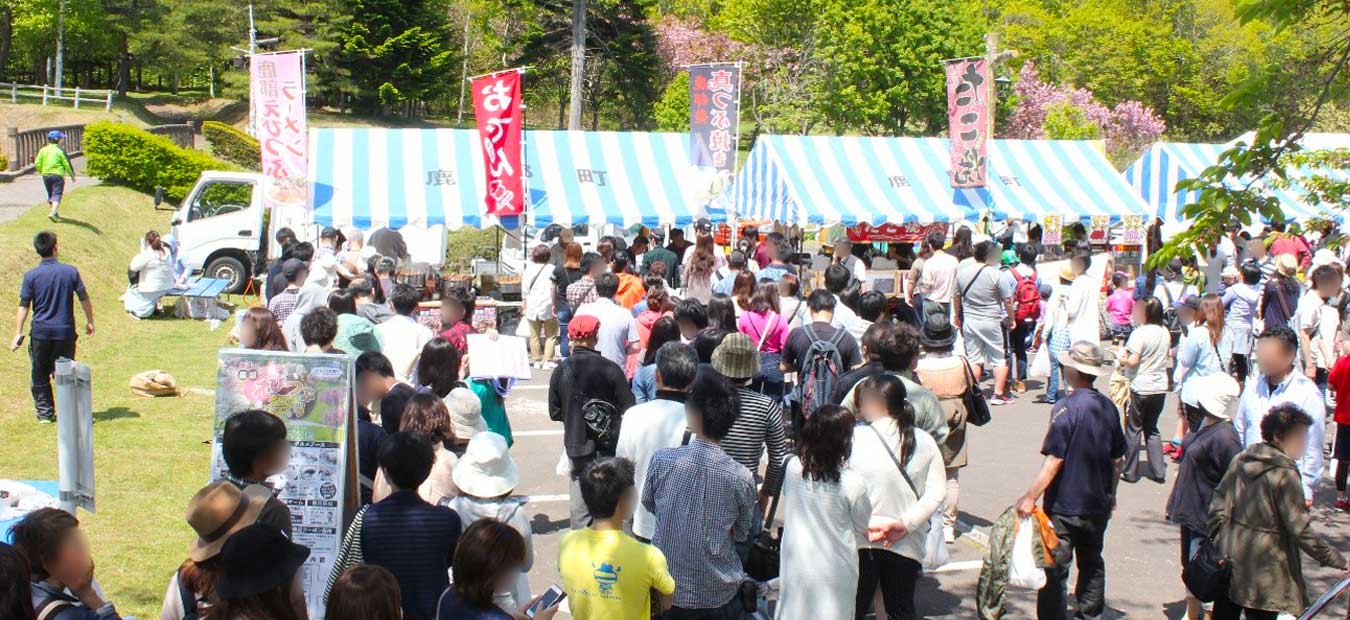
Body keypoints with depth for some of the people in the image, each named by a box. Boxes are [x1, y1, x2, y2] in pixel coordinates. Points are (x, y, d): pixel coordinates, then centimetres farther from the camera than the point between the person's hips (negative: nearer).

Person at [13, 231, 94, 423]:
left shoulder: (31, 275, -6)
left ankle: (45, 413, 14)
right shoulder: (71, 272, -4)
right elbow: (84, 299, 1)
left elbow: (24, 306, -5)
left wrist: (18, 333, 0)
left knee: (39, 375, 12)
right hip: (65, 331, 1)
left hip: (40, 331, -1)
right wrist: (89, 321, 15)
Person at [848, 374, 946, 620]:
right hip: (906, 545, 3)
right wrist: (907, 523, -7)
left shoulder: (853, 437, -11)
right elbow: (937, 492, -5)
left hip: (860, 542, -3)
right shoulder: (924, 441, -1)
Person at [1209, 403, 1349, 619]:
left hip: (1229, 558, 7)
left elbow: (1218, 504, 8)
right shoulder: (1285, 474, -17)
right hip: (1262, 570, -7)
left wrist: (1217, 536, 18)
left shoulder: (1242, 459, 4)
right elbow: (1300, 530, -18)